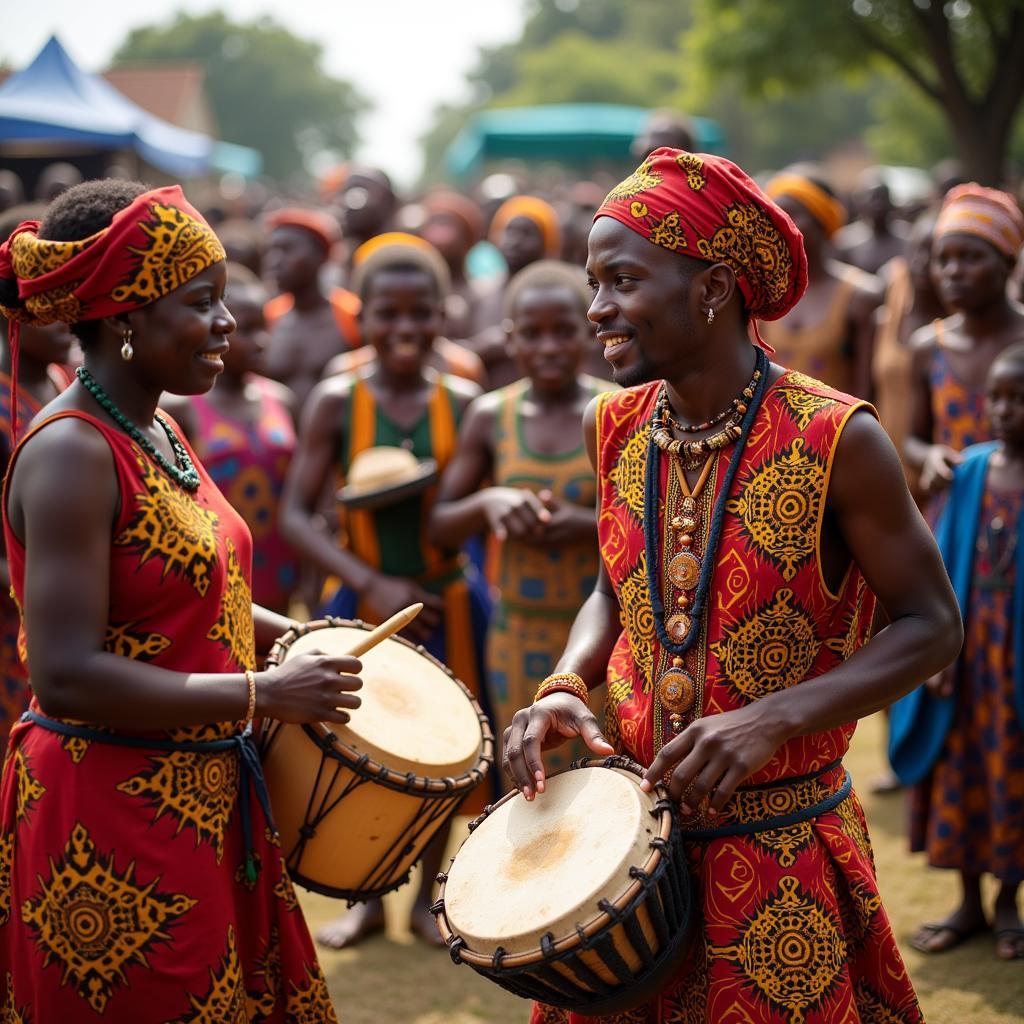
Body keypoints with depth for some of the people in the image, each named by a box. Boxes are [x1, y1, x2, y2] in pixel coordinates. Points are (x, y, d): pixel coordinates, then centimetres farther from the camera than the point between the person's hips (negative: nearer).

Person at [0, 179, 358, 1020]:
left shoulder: (156, 433, 9)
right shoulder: (71, 454, -20)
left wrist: (307, 640, 12)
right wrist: (263, 693, -22)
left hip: (201, 797, 9)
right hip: (113, 821, -9)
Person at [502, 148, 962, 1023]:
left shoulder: (835, 440, -17)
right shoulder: (617, 427, 0)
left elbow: (932, 625, -12)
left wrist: (770, 720, -23)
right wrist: (567, 684, -6)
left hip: (783, 855, -5)